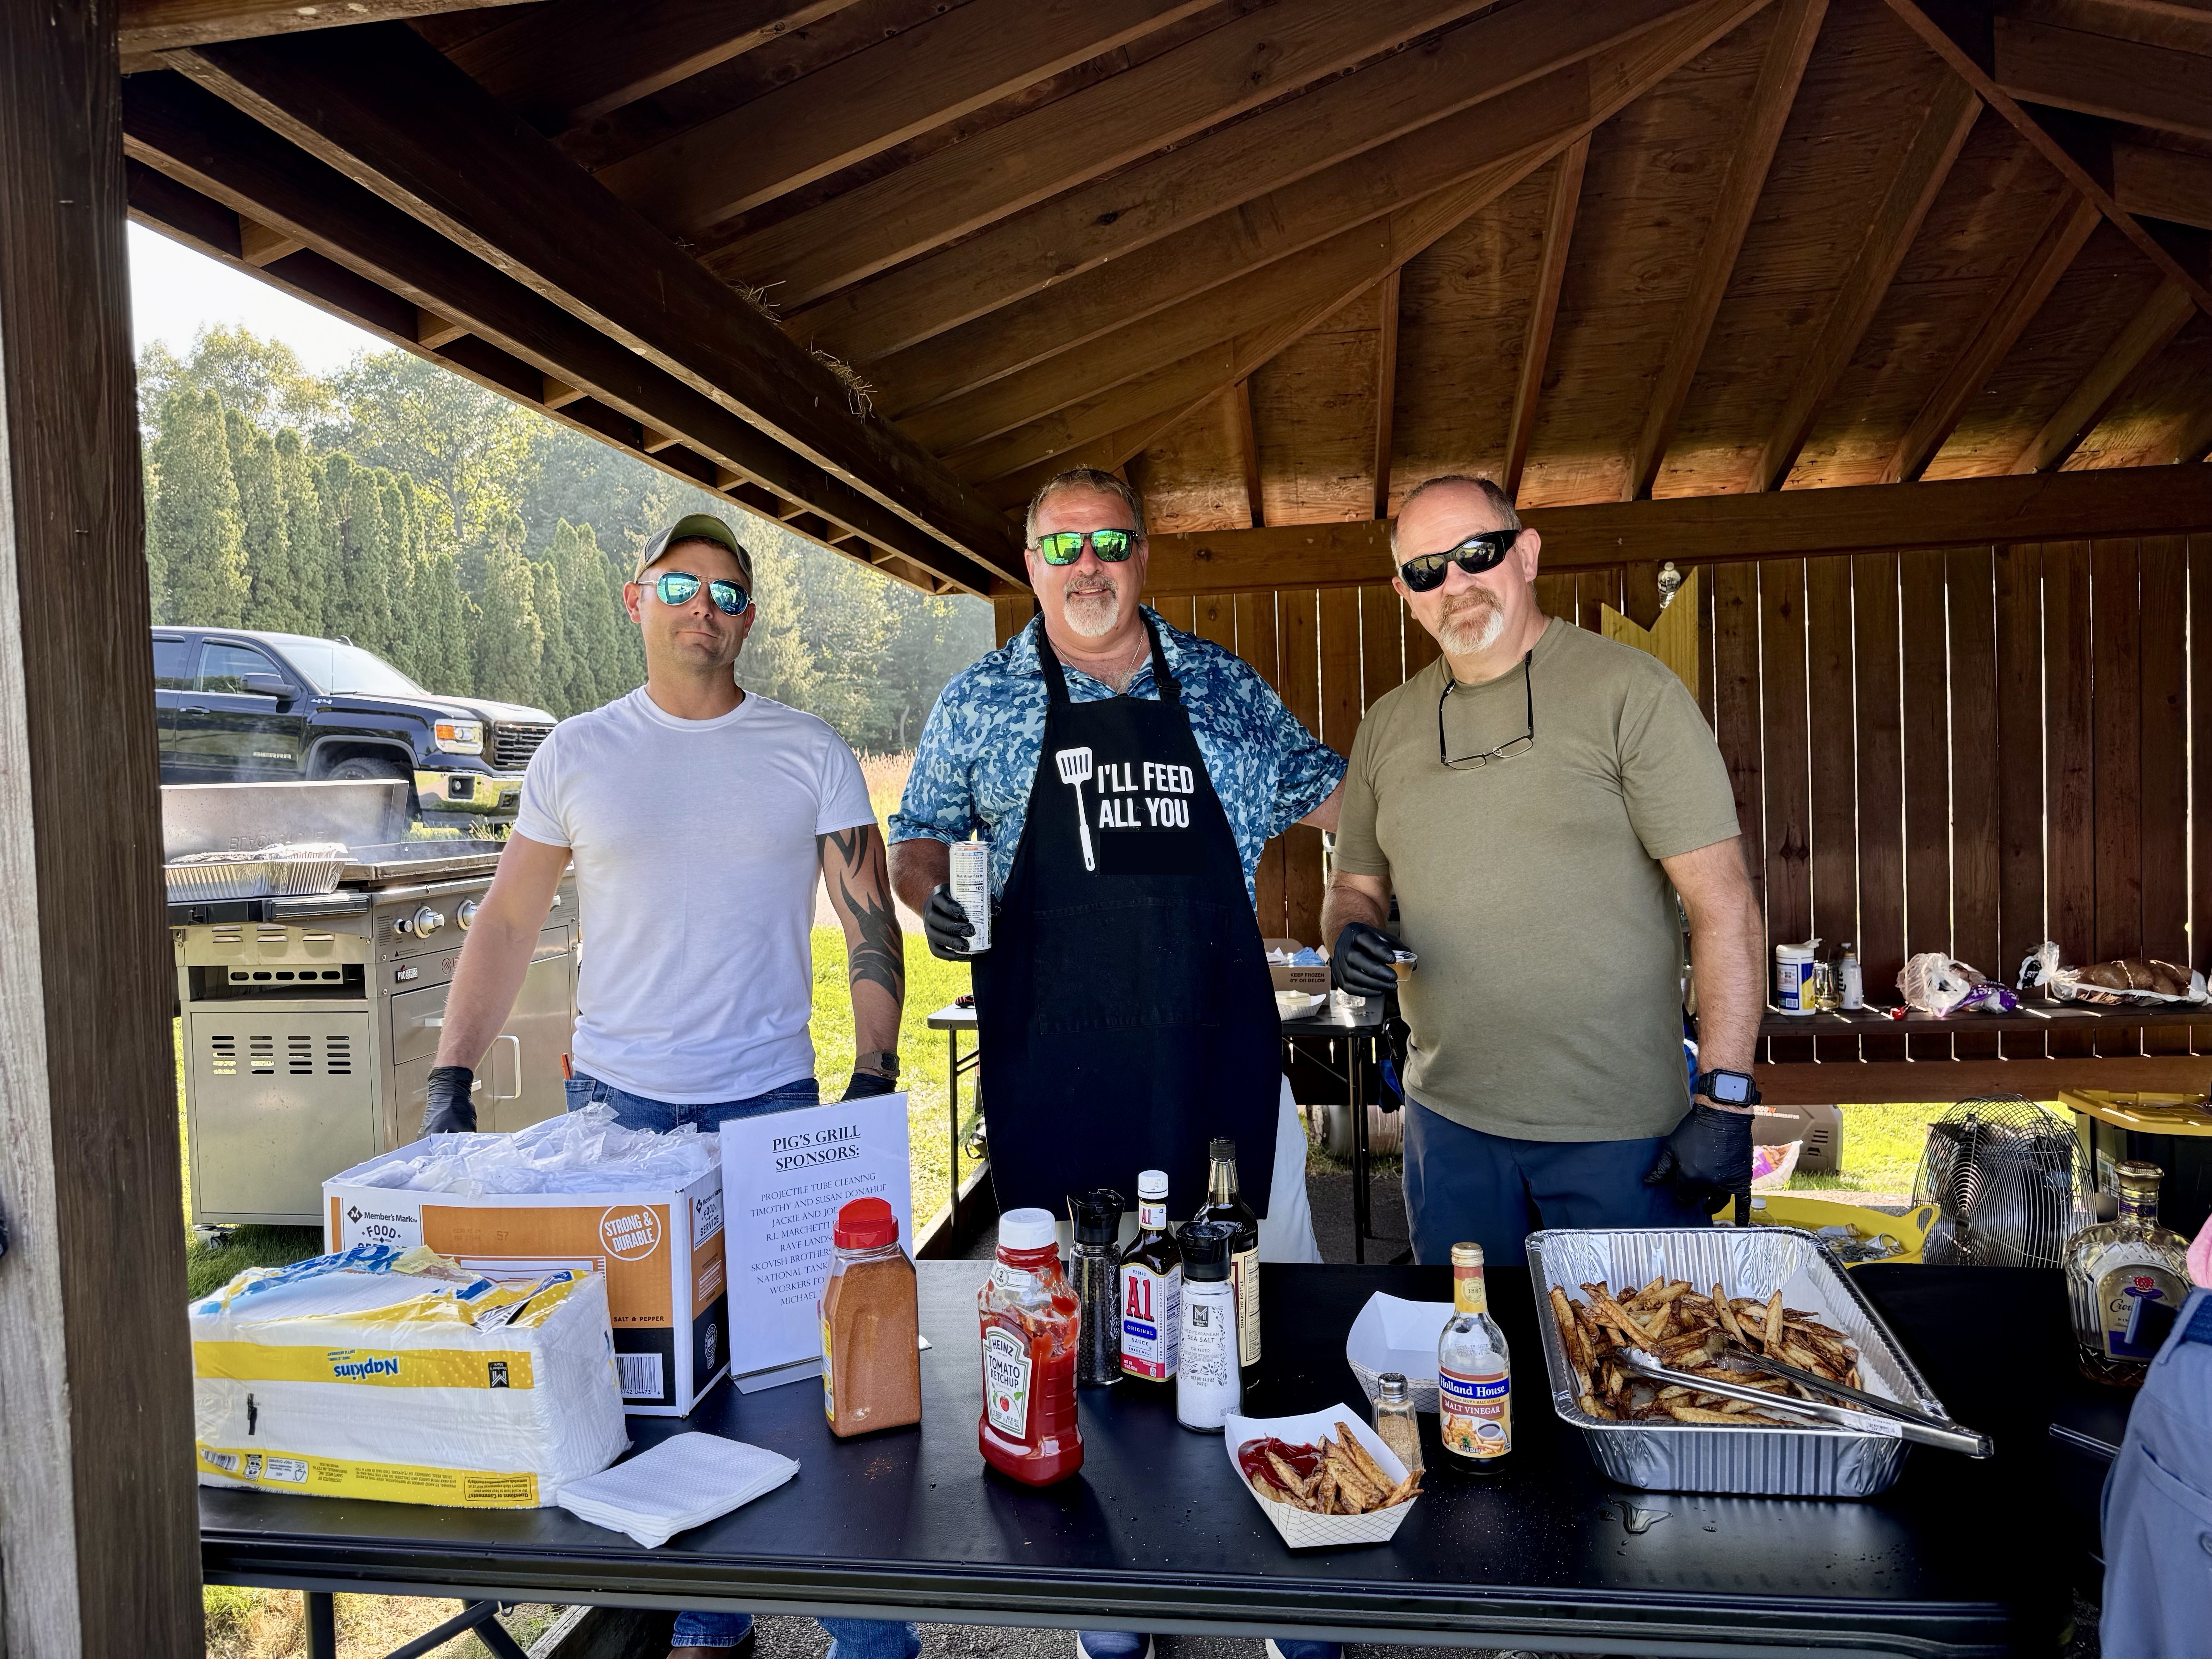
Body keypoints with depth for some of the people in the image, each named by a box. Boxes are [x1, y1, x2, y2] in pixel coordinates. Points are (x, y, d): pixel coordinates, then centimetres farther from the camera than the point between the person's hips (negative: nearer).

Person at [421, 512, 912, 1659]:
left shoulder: (810, 756, 1)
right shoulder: (577, 754, 5)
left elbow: (872, 927, 0)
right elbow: (508, 923, 8)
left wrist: (875, 1079, -9)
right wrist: (450, 1081, 1)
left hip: (770, 1102, -1)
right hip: (614, 1100, 2)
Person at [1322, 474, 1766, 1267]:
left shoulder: (1628, 690, -7)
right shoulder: (1388, 725, 8)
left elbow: (1722, 900, -11)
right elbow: (1356, 884, 17)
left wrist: (1726, 1096, -16)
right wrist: (1351, 932, -7)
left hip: (1622, 1127, -4)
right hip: (1448, 1120, 4)